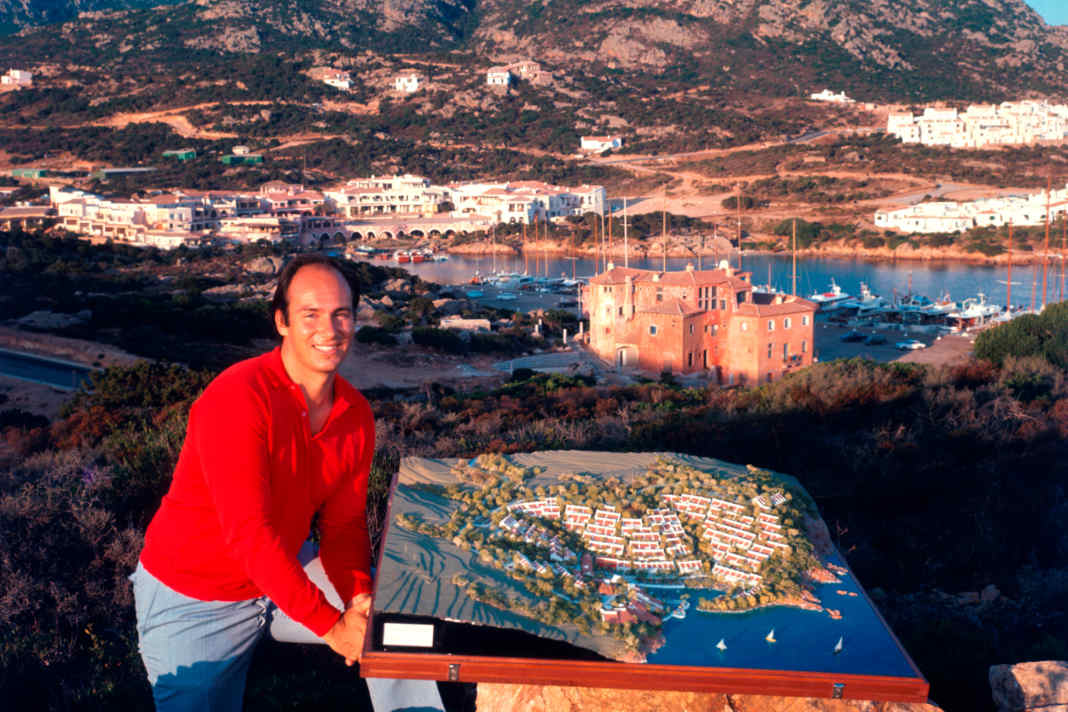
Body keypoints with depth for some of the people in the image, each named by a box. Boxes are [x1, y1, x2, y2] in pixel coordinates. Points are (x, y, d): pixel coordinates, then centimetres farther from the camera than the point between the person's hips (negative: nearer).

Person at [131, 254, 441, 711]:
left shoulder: (356, 413, -8)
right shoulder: (237, 398, -29)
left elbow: (344, 523, -3)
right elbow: (249, 534, -33)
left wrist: (359, 596, -23)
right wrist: (332, 626, -34)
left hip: (284, 570, 6)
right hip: (193, 600, -6)